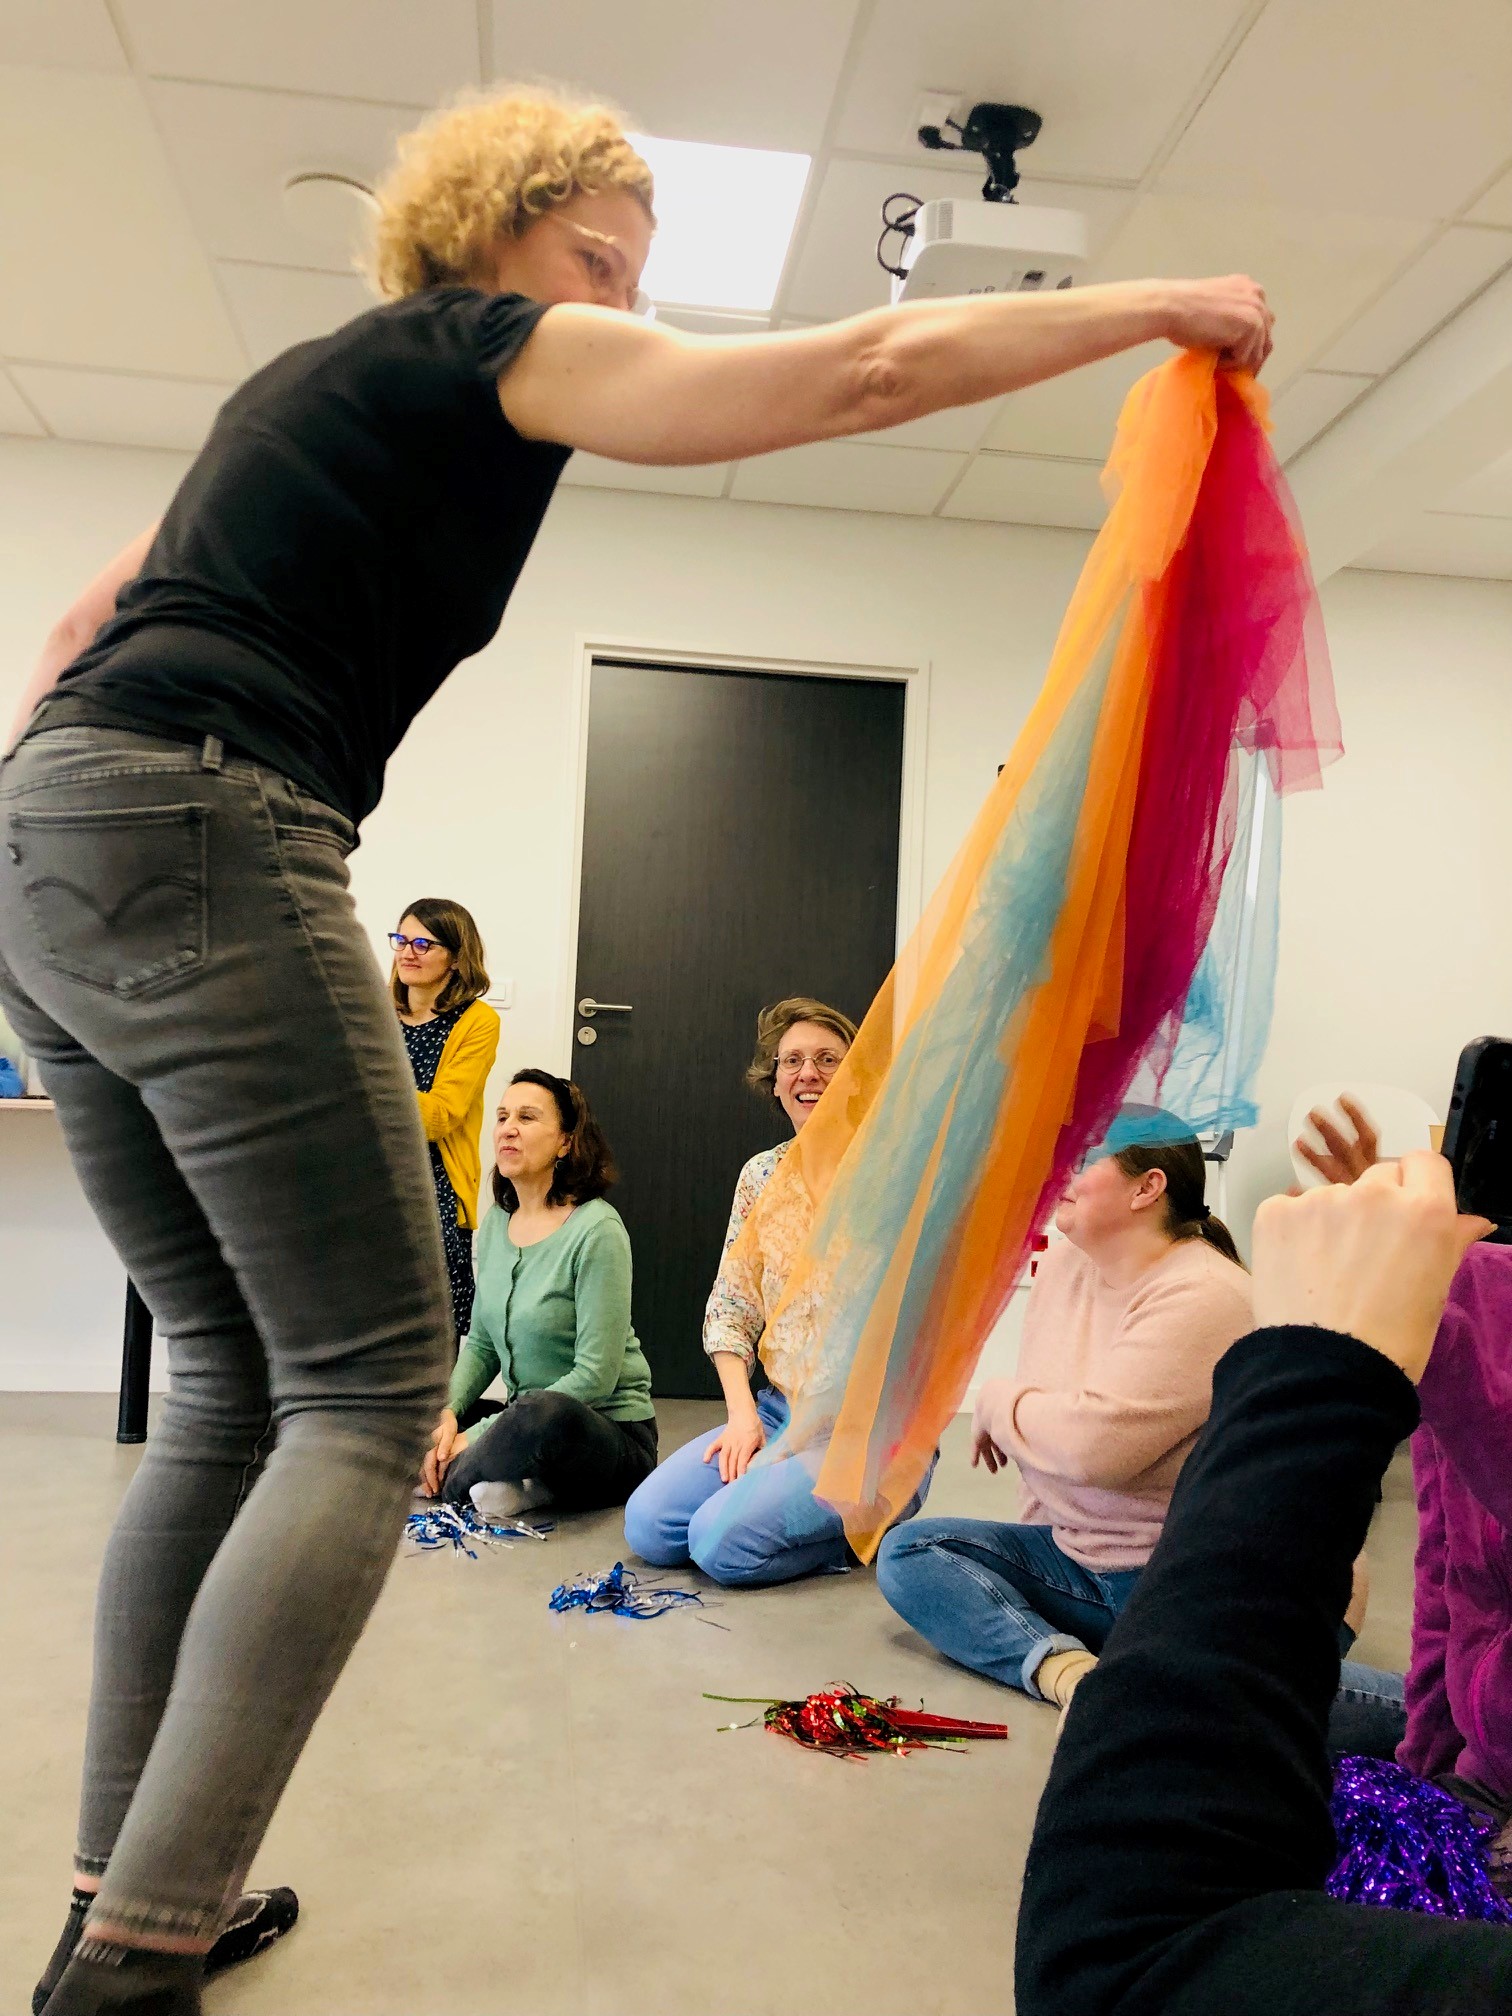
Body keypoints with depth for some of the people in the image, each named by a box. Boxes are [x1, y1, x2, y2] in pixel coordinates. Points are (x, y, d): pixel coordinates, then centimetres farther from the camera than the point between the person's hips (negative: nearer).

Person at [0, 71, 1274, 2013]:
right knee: (371, 1382, -6)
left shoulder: (311, 384, 29)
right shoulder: (495, 352, 3)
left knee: (237, 1374, 11)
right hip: (203, 844, -9)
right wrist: (1161, 305, 7)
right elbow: (877, 363, -4)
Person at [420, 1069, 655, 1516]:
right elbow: (481, 1344, 11)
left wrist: (479, 1437, -19)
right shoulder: (497, 1221, 6)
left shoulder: (597, 1229, -17)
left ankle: (455, 1478, -11)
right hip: (525, 1417, 7)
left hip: (611, 1430, -7)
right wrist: (447, 1413, -9)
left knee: (544, 1414, -39)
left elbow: (595, 1375, -19)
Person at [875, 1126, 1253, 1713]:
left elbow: (1094, 1443, -29)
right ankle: (1064, 1667, -22)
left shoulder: (1202, 1298, -21)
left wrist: (995, 1403, -11)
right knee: (905, 1552, -5)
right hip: (1075, 1556, 9)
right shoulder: (1064, 1264, 5)